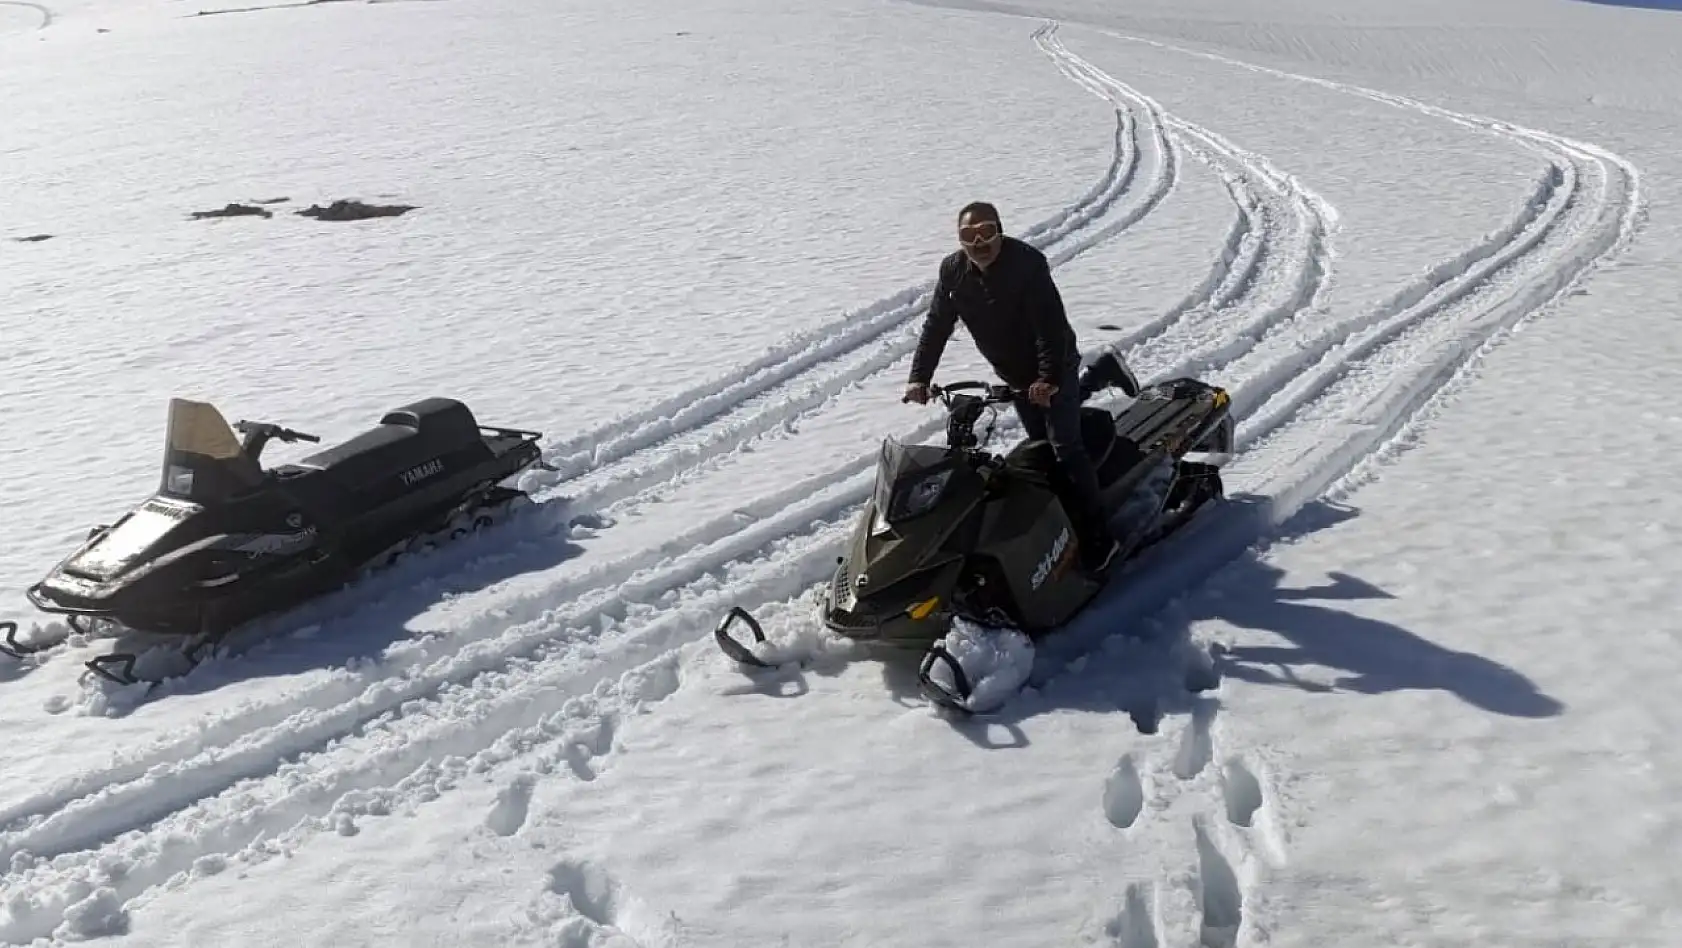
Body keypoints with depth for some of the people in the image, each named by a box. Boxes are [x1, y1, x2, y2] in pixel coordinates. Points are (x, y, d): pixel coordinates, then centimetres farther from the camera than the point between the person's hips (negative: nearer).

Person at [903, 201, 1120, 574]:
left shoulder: (1027, 263, -25)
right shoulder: (953, 271, -7)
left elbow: (1052, 325, -30)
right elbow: (936, 326, -3)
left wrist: (1048, 378, -39)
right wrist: (920, 377, -13)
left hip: (1053, 372, -6)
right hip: (1016, 376, 6)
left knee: (1066, 449, -10)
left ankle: (1097, 538, -6)